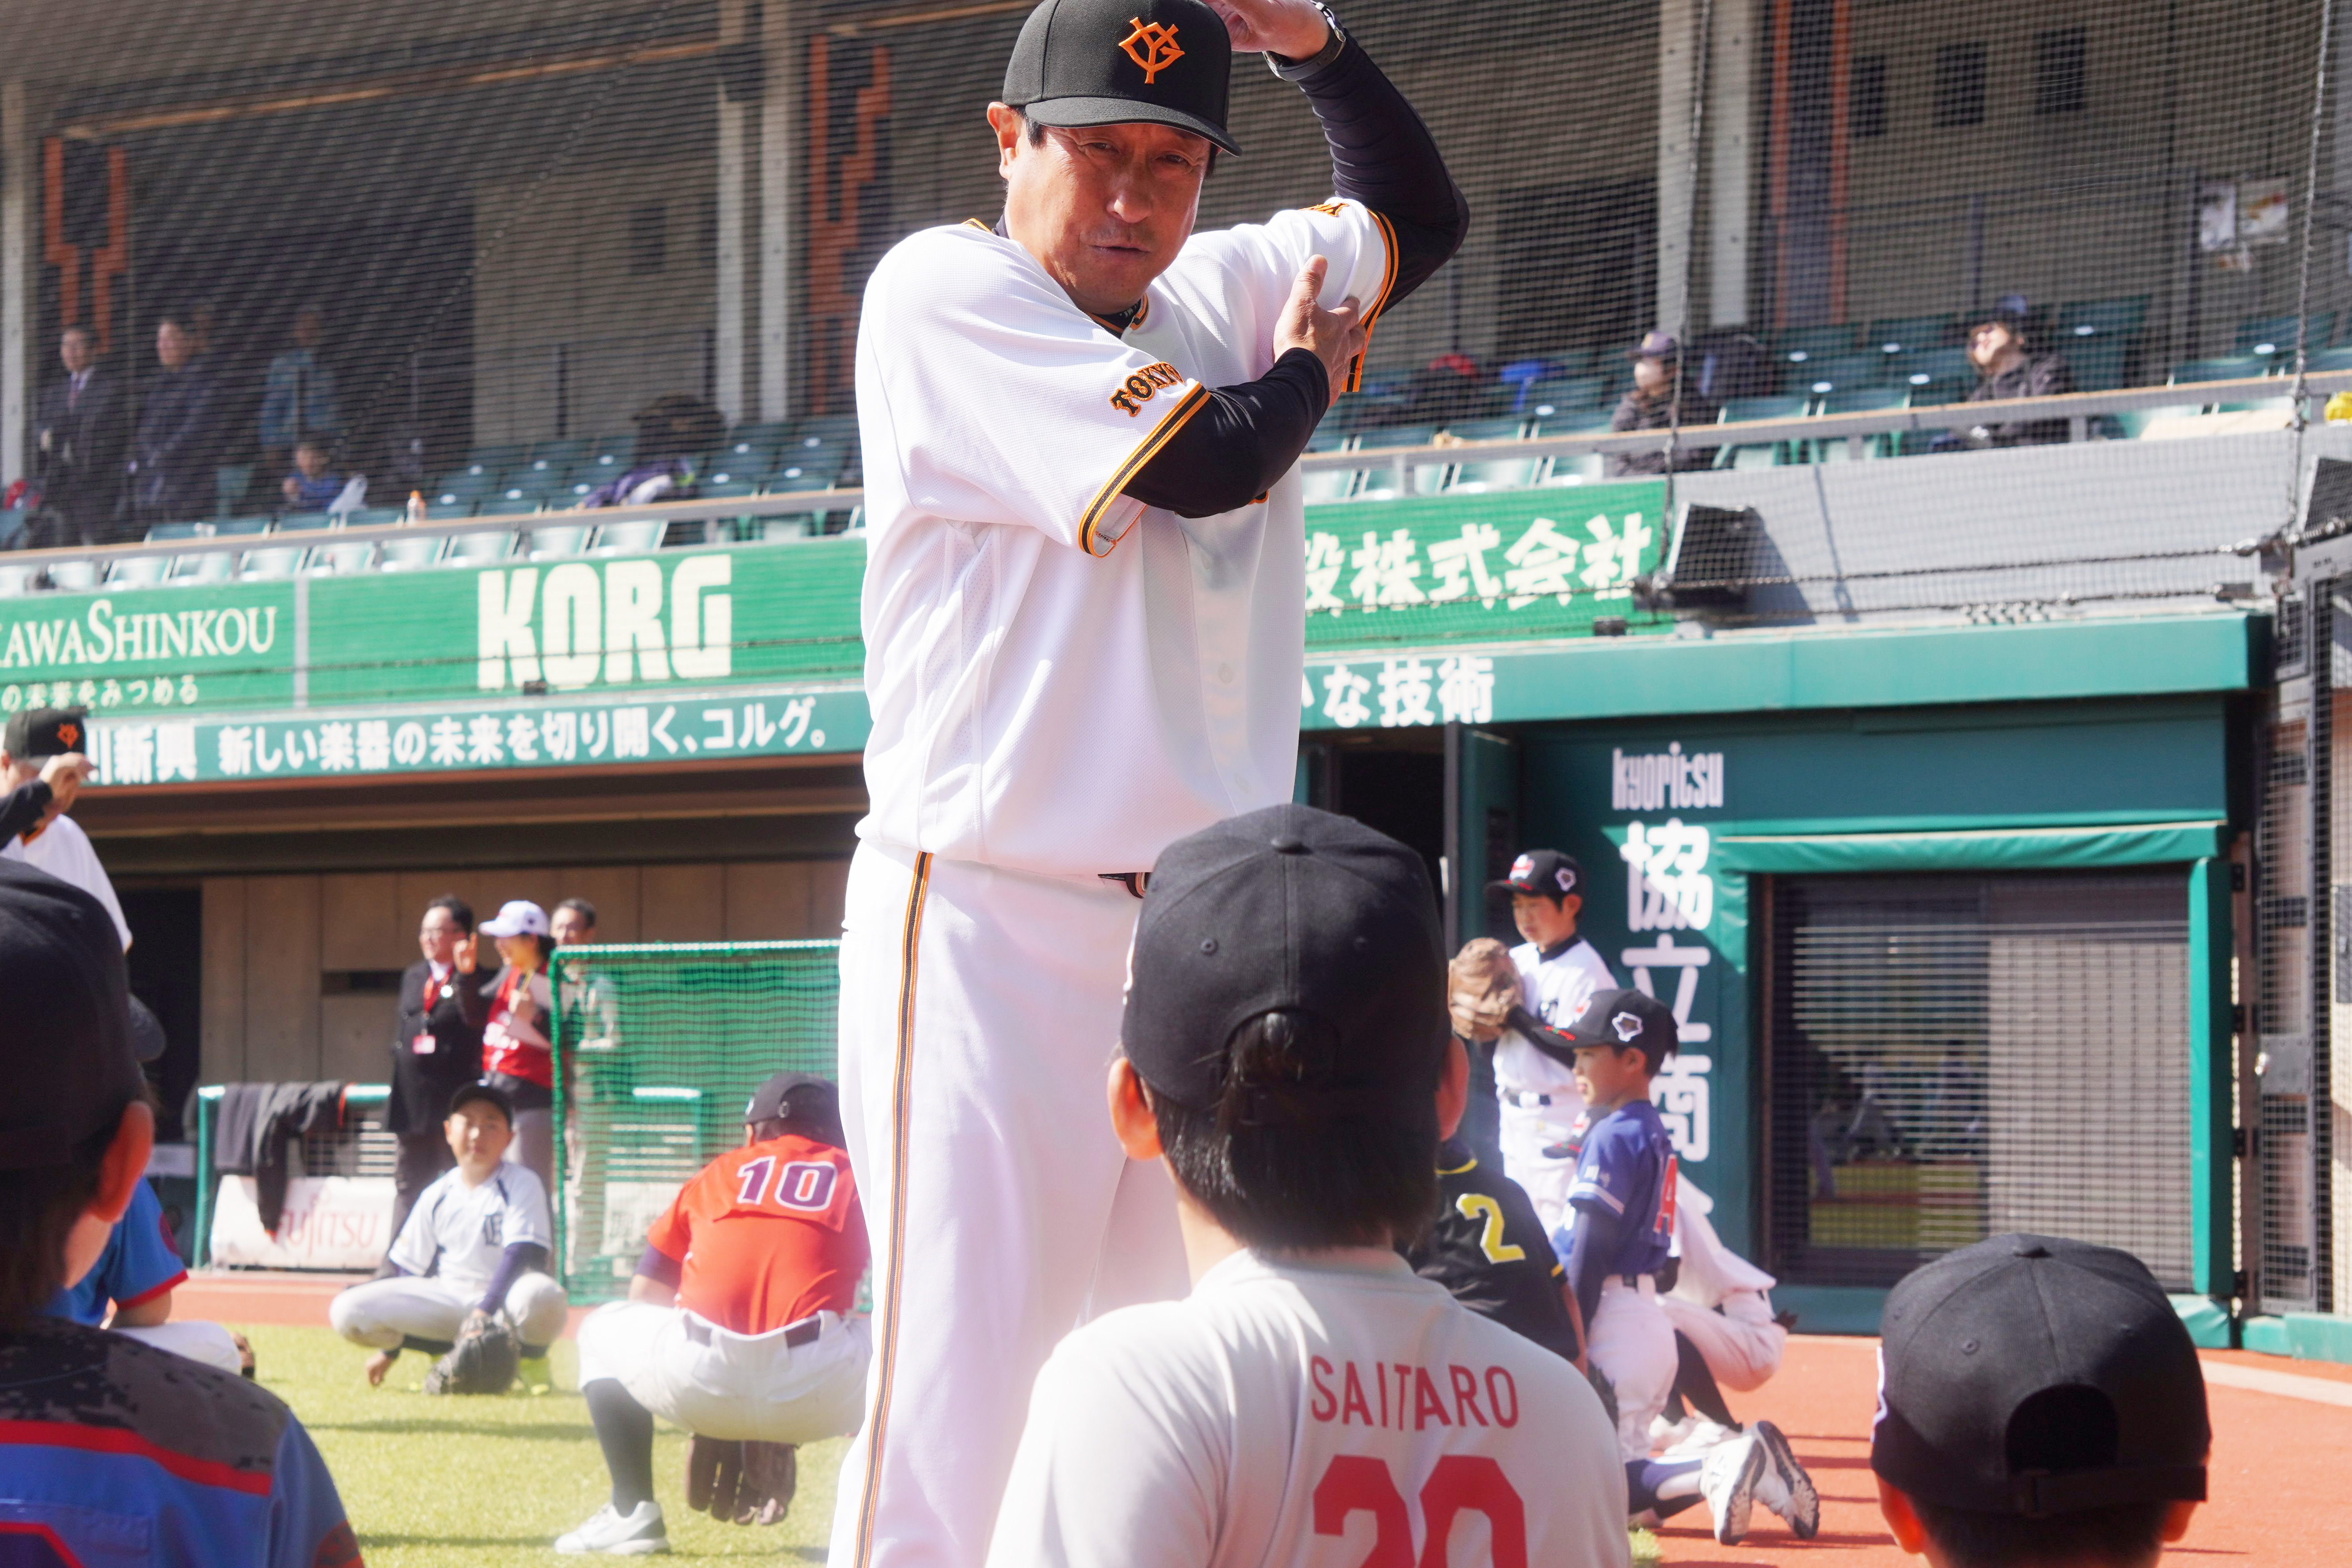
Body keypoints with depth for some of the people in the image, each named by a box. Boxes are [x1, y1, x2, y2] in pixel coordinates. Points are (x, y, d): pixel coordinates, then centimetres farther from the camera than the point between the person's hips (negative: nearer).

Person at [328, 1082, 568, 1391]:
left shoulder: (523, 1185, -6)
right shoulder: (437, 1196, 6)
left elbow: (522, 1255, -17)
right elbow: (408, 1270, 10)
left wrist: (484, 1312, -30)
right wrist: (388, 1348, 8)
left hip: (504, 1297, -4)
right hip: (448, 1301, 4)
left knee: (541, 1296, -41)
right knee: (346, 1312, -15)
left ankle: (531, 1360, -6)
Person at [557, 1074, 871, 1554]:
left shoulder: (718, 1174, 26)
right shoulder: (856, 1179, 22)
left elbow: (644, 1296, 28)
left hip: (700, 1387, 1)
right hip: (814, 1395, -1)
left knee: (604, 1332, 31)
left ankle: (632, 1513, 19)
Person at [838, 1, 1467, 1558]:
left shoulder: (1219, 290, 15)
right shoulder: (944, 290, -5)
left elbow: (1421, 213, 30)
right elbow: (1200, 463, -15)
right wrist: (1306, 371, 7)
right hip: (992, 922, -7)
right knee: (957, 1389, -11)